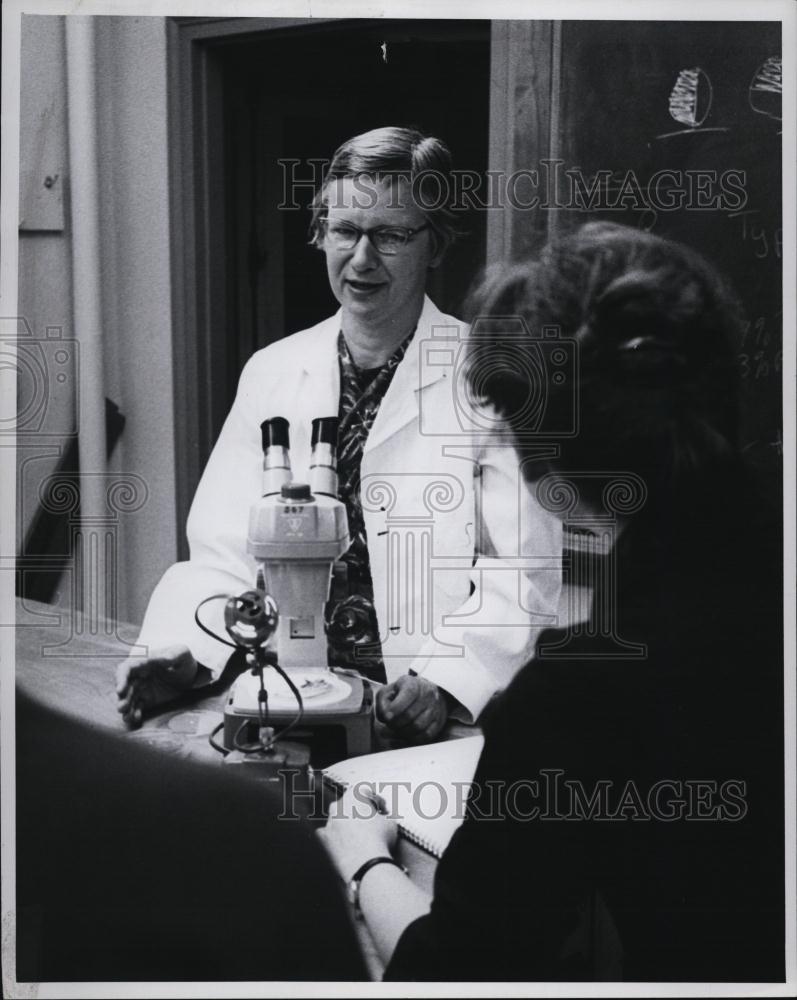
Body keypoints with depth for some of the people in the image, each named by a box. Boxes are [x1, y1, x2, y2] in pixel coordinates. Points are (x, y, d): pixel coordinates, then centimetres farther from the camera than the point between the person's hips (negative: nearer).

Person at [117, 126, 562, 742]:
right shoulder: (270, 373, 12)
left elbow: (521, 578, -5)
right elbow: (222, 554, 9)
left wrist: (444, 684, -21)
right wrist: (177, 650, -11)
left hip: (415, 717, -3)